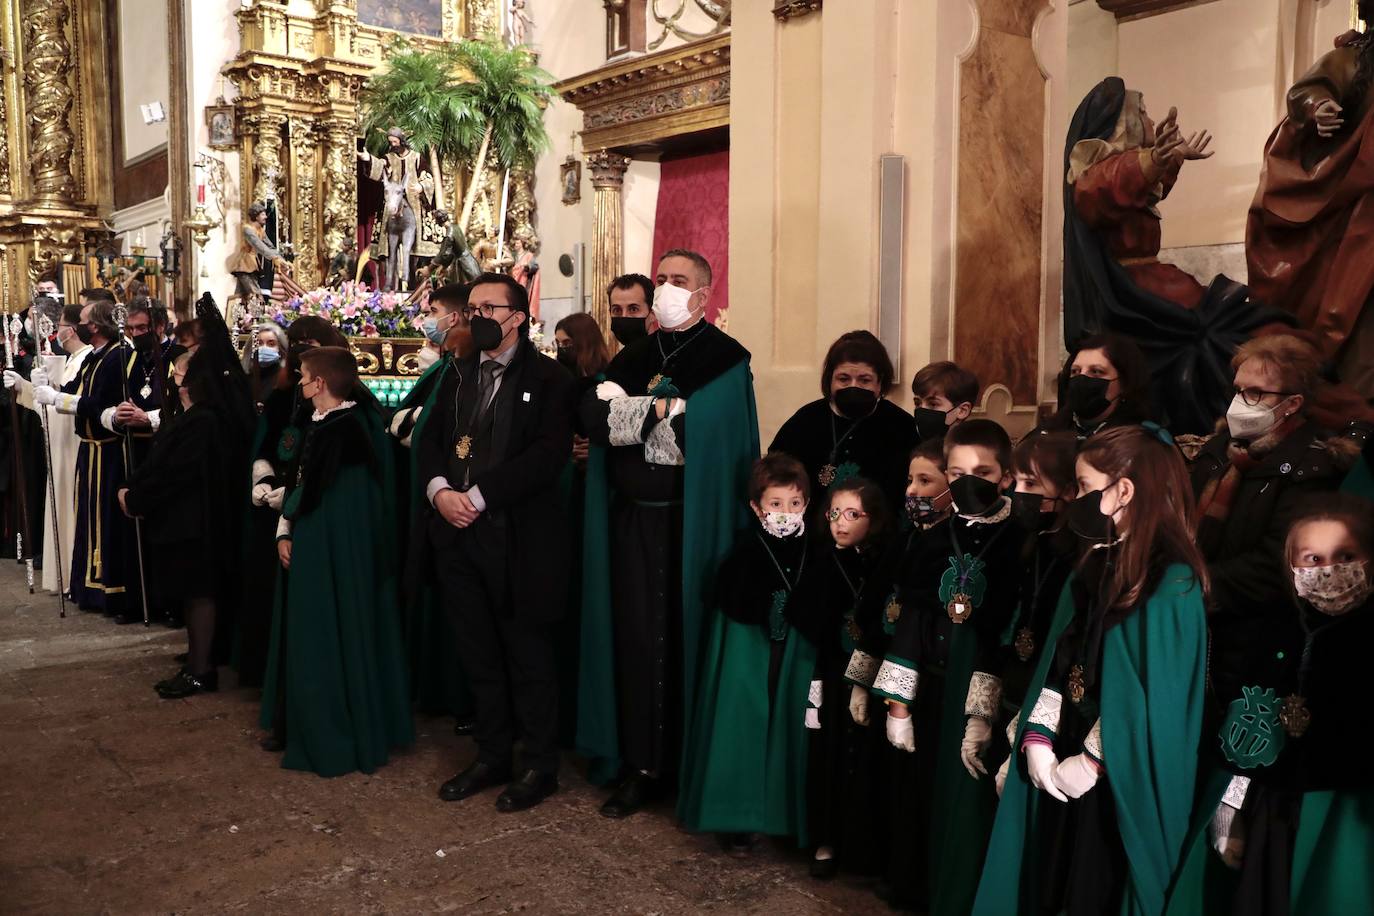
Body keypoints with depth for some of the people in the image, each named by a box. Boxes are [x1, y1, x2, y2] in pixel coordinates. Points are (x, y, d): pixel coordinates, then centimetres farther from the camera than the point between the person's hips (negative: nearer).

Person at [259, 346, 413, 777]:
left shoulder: (346, 429, -19)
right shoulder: (319, 425, 10)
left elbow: (310, 489, -18)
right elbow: (297, 482, 12)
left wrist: (288, 513, 1)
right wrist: (284, 531, 2)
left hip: (335, 547, -9)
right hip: (308, 542, 9)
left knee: (326, 637, 0)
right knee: (303, 634, 15)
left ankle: (330, 737, 12)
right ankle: (297, 723, 27)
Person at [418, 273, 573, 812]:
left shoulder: (547, 378, -5)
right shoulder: (458, 375, 17)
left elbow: (549, 454, -16)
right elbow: (431, 439, 14)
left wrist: (477, 496, -18)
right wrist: (439, 489, -7)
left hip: (516, 534, -6)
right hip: (457, 531, 6)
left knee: (527, 653, 4)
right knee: (478, 653, 14)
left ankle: (539, 766, 19)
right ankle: (493, 756, 28)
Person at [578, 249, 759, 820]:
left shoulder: (726, 359, -2)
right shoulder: (634, 356, 14)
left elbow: (703, 427, -18)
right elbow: (593, 413, -2)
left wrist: (630, 409, -9)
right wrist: (660, 409, -13)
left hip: (692, 523, -4)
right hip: (632, 520, 4)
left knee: (687, 639, 2)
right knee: (637, 639, 6)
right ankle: (643, 766, 17)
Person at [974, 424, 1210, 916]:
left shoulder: (1172, 581, -16)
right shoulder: (1095, 564, 7)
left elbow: (1154, 692, -17)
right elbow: (1059, 661, 6)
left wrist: (1093, 760, -13)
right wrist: (1037, 739, -4)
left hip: (1123, 779, -7)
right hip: (1061, 766, 7)